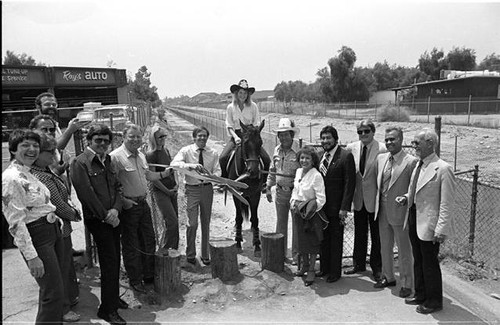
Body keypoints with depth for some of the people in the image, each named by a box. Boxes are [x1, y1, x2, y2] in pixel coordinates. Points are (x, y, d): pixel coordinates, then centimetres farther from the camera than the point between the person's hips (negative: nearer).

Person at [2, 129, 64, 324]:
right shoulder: (11, 178, -17)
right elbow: (16, 223, -20)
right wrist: (31, 256, -21)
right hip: (37, 237, -9)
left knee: (52, 290, 19)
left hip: (53, 230, 9)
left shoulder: (29, 174, 11)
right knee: (54, 293, -3)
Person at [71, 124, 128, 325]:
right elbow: (86, 194, -16)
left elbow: (117, 187, 10)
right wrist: (105, 216, -13)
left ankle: (114, 298, 31)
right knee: (110, 261, -5)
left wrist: (116, 209, -7)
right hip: (97, 220, -7)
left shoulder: (107, 160, 12)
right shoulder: (80, 163, -11)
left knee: (114, 260, 14)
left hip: (113, 217, 7)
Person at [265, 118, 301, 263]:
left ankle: (296, 255, 19)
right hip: (280, 192, 6)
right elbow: (272, 171, 15)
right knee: (280, 223, 16)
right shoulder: (277, 150, 5)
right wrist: (268, 187, 12)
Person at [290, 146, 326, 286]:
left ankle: (311, 270, 19)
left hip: (312, 213, -6)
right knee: (301, 240, 17)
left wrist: (309, 210, -19)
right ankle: (304, 265, 36)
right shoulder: (298, 172, 4)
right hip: (298, 211, 6)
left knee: (312, 242, 6)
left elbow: (321, 199, -18)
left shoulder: (316, 175, -18)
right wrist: (293, 202, 4)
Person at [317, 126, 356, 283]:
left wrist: (344, 207, -17)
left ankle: (335, 271, 21)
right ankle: (324, 268, 31)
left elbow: (349, 183, -14)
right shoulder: (320, 156, 8)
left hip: (336, 207, -6)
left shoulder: (346, 156, -12)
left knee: (336, 240, 7)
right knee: (323, 238, 16)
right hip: (321, 205, 6)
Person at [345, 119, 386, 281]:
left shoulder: (382, 149, -14)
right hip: (358, 198, 5)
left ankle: (377, 267, 25)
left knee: (376, 235, 10)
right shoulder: (351, 148, 0)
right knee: (359, 234, 17)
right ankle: (359, 264, 33)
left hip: (374, 199, -4)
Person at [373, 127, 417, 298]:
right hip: (382, 211, 6)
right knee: (385, 248, 20)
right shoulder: (381, 158, 6)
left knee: (404, 251, 9)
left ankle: (406, 284, 25)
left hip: (400, 212, -6)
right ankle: (388, 277, 38)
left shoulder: (411, 162, -14)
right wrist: (377, 205, 11)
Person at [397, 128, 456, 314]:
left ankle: (434, 301, 25)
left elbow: (447, 203, -18)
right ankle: (420, 295, 36)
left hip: (429, 224, -8)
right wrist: (406, 198, 2)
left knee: (430, 264, 7)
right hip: (414, 220, 8)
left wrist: (441, 230, -20)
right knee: (418, 261, 19)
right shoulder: (418, 166, 8)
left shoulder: (443, 169, -17)